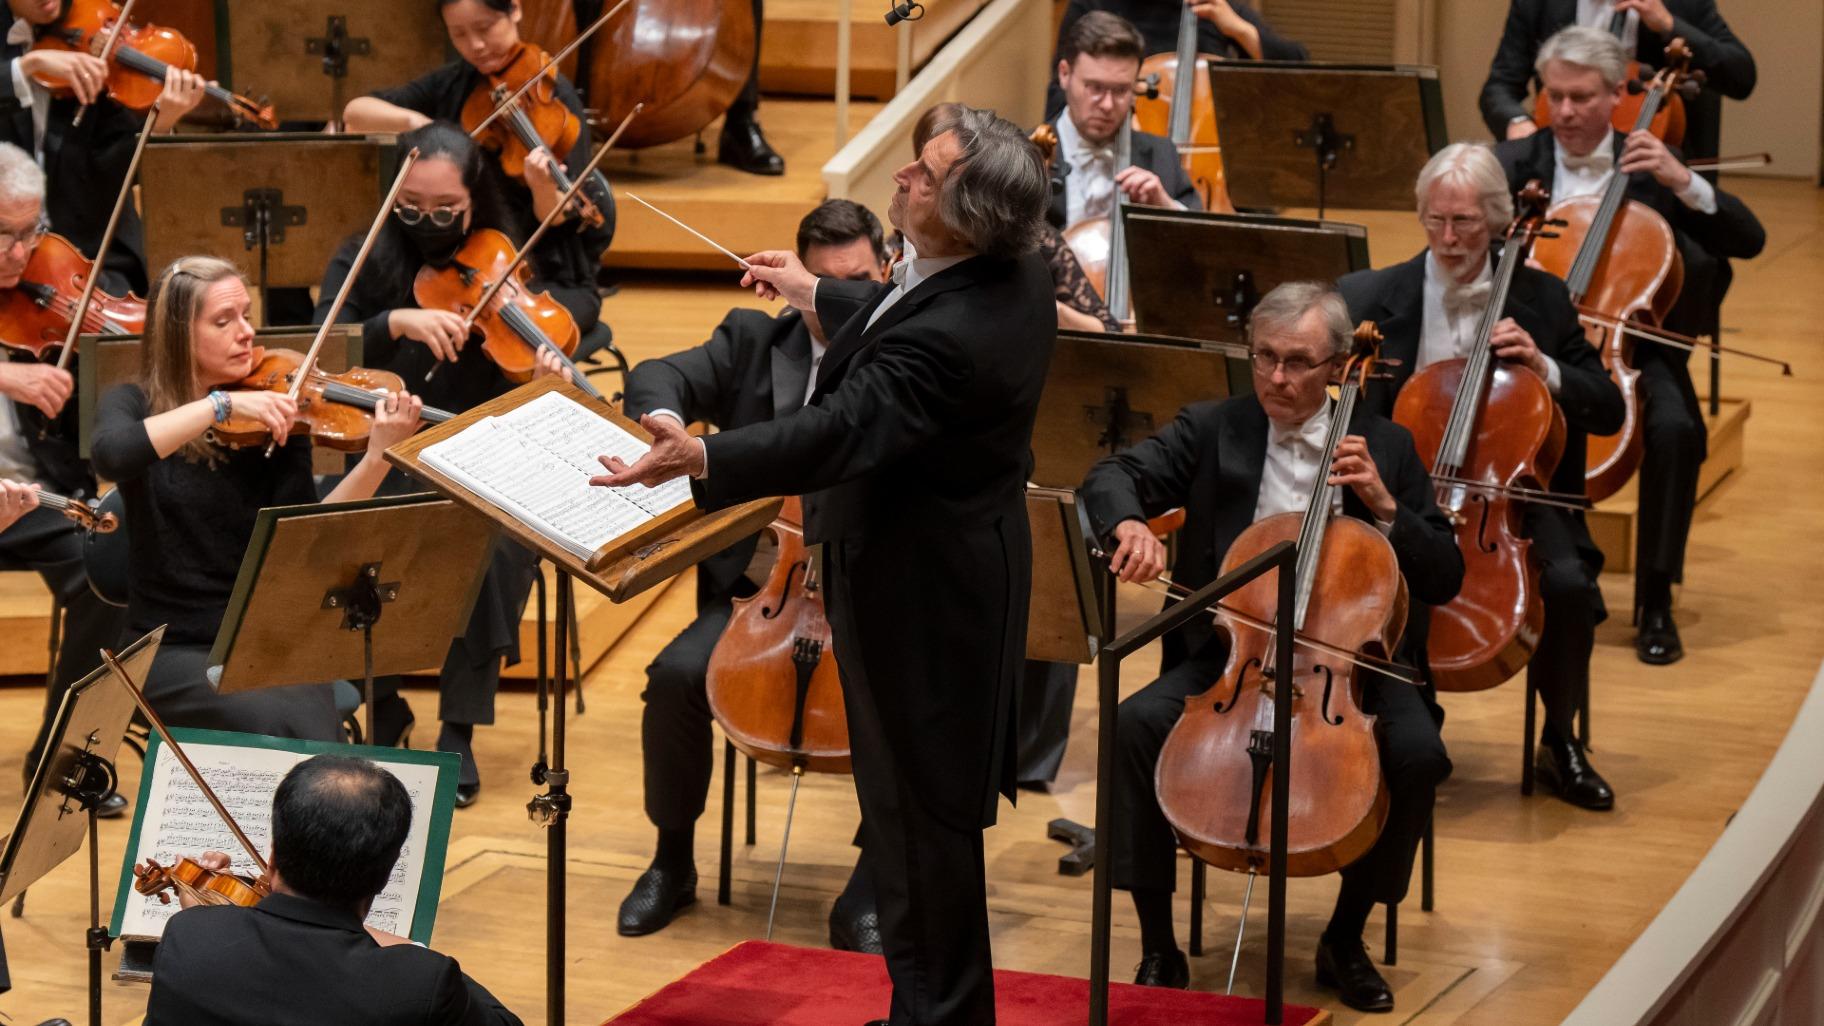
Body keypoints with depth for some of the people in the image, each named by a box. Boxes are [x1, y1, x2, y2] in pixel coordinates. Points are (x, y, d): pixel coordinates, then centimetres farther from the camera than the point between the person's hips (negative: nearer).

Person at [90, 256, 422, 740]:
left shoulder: (274, 414, 3)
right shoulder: (134, 405, 1)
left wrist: (378, 455, -22)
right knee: (280, 726, -29)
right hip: (174, 651, -2)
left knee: (318, 734, -28)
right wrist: (222, 403, -28)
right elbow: (111, 455, -25)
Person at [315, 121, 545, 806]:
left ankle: (458, 734, -17)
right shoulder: (366, 261, 4)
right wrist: (396, 322, -28)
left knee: (489, 546, -33)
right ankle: (383, 715, -5)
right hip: (387, 464, 0)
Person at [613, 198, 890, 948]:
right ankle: (672, 863, -1)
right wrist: (666, 423, -26)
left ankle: (867, 898, -17)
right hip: (765, 581, 1)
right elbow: (657, 380, -3)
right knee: (678, 674, -25)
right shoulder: (754, 342, 10)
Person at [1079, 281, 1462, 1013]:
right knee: (1138, 724, -29)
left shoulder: (1385, 447, 5)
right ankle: (1158, 946, -15)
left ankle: (1345, 937, -5)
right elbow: (1112, 477, -9)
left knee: (1418, 754, -29)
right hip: (1227, 653, 0)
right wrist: (1129, 522, -33)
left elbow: (1444, 581, 3)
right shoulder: (1212, 430, 5)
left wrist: (1383, 506, -13)